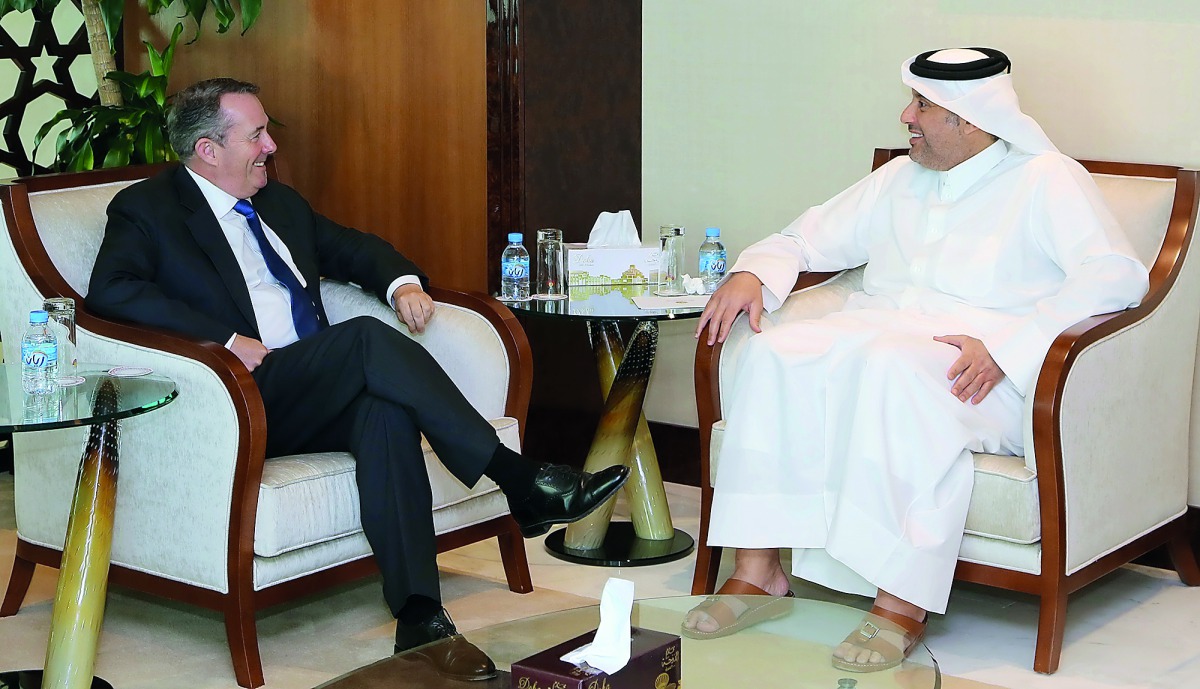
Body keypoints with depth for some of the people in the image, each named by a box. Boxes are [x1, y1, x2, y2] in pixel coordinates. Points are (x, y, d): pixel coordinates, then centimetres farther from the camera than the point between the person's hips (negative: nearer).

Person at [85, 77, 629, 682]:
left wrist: (402, 283, 8)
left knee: (386, 408, -31)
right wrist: (225, 339, -22)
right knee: (368, 338, -30)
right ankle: (523, 484, -28)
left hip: (321, 398, 6)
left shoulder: (279, 202, 25)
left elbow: (353, 248, 33)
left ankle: (418, 615, -39)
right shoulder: (146, 209, 3)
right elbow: (110, 292, -14)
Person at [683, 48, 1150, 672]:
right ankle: (757, 570, -24)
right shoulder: (898, 180, 24)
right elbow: (807, 238, 29)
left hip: (983, 365, -5)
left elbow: (1117, 275, -11)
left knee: (892, 366, -39)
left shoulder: (1047, 180, 4)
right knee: (772, 354, -24)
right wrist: (753, 273, 5)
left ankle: (902, 604, -38)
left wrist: (1007, 347, -23)